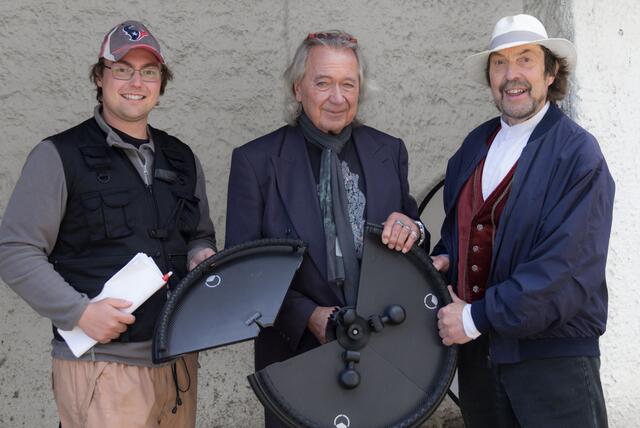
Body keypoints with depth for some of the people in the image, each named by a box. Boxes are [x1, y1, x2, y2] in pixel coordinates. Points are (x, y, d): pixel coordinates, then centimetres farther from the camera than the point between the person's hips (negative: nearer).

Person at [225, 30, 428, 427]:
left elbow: (409, 236, 9)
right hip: (298, 353, -2)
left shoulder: (390, 152, 2)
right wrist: (307, 315, -18)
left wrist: (413, 229, -14)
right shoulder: (255, 161, -6)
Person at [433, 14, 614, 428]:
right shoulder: (475, 145, 9)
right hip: (476, 349, 6)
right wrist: (444, 257, -1)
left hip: (553, 355, -5)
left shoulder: (578, 154, -11)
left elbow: (567, 267, -19)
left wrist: (478, 317, -18)